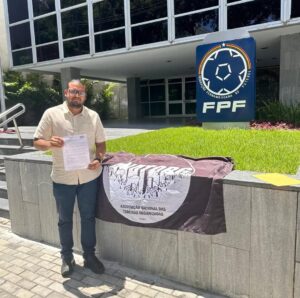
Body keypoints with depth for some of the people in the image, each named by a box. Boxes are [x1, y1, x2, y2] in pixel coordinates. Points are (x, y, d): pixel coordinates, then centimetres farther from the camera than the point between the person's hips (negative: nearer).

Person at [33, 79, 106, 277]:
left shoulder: (93, 116, 2)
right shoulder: (51, 114, -4)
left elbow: (101, 143, 7)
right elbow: (37, 142, -2)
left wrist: (99, 159, -13)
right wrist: (50, 143, -24)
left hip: (89, 177, 1)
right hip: (63, 178, -1)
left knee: (88, 217, 12)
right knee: (65, 220, 13)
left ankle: (89, 255, 30)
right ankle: (67, 257, 33)